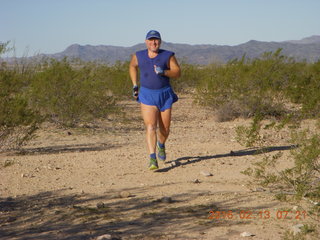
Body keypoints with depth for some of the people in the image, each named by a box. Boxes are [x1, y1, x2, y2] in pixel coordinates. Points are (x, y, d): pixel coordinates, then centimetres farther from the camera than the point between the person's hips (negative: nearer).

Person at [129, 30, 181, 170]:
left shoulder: (168, 56, -2)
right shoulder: (139, 56, 3)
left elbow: (177, 73, -3)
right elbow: (132, 66, 23)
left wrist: (164, 72, -22)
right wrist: (135, 85, 15)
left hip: (165, 95, 1)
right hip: (147, 95, 0)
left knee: (164, 129, 9)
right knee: (150, 127, -15)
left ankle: (161, 145, 43)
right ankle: (153, 159, -18)